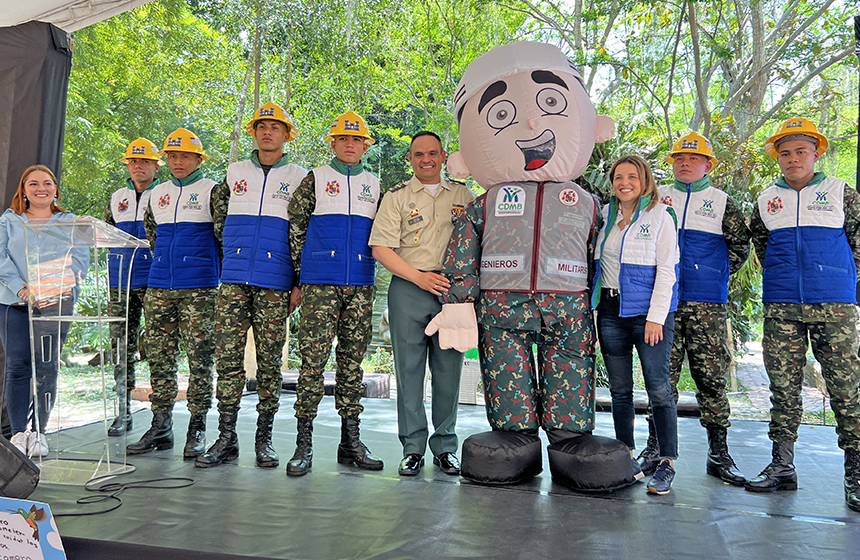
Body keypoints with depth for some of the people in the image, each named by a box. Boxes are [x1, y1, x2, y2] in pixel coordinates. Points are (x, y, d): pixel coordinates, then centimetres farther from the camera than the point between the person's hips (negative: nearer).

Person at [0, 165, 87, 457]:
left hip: (56, 303, 0)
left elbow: (81, 259, 2)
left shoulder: (69, 222, 13)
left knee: (47, 368, -1)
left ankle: (38, 432, 8)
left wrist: (56, 290, -11)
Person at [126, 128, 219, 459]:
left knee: (200, 359, -3)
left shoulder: (211, 191, 1)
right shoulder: (157, 194, 17)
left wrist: (213, 271, 5)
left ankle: (197, 428, 4)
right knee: (160, 357, 7)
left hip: (199, 289, -5)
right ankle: (161, 426, 15)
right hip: (159, 288, 6)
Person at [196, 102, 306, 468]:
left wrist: (300, 282, -2)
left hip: (274, 285, -2)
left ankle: (264, 438, 11)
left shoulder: (299, 178, 8)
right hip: (234, 280, 2)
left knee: (269, 361, 1)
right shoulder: (235, 172, 14)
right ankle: (226, 438, 8)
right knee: (228, 357, -1)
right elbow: (220, 216, 27)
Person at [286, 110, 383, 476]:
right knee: (313, 359, -7)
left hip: (360, 286, 3)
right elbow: (295, 227, 6)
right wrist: (303, 271, 5)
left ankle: (350, 441, 14)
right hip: (320, 285, -3)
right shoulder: (315, 179, 7)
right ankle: (304, 444, 1)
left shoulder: (375, 185, 15)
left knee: (352, 360, 7)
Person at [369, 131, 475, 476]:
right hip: (409, 289, -1)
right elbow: (381, 248, 0)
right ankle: (413, 447, 11)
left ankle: (445, 447, 15)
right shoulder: (397, 197, 8)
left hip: (452, 289, 1)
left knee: (449, 368, 3)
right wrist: (419, 277, -10)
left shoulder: (463, 196, 14)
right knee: (409, 368, 0)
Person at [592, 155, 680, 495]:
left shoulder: (660, 217, 0)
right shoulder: (605, 216, 12)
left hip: (648, 311, -4)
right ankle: (626, 456, 20)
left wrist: (655, 316, -12)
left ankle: (667, 463, 5)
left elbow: (665, 270, -5)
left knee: (658, 388, -4)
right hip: (611, 311, 5)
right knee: (619, 389, 9)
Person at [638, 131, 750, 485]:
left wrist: (716, 276, 6)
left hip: (708, 303, 0)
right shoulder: (657, 198, 12)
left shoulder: (722, 202, 11)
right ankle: (655, 448, 10)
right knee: (662, 374, 1)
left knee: (712, 376, 0)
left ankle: (718, 454, 11)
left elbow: (740, 246, 14)